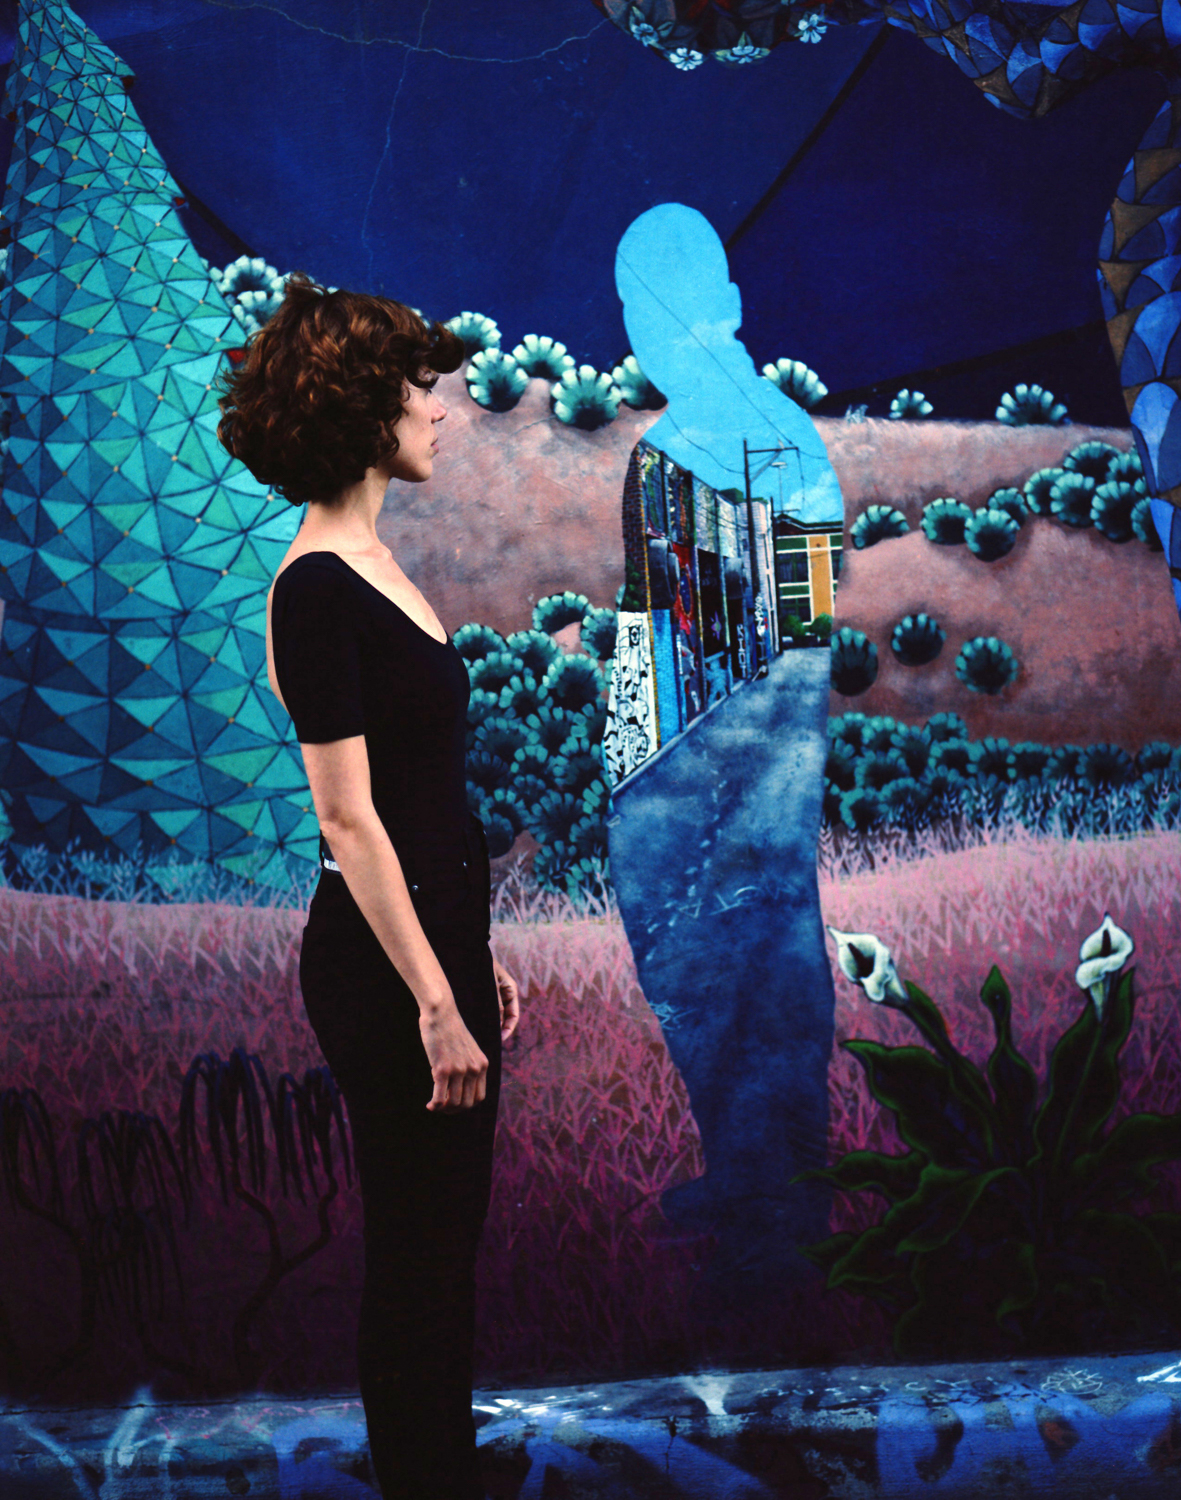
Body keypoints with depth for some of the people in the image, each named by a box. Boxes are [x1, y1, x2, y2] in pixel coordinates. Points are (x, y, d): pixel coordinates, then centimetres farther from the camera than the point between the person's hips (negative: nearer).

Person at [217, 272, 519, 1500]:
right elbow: (349, 820, -20)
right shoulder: (317, 591, -17)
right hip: (384, 962, -9)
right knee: (416, 1252, 2)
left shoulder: (368, 566, 12)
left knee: (445, 1241, 16)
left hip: (436, 934, 9)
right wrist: (433, 1000, -20)